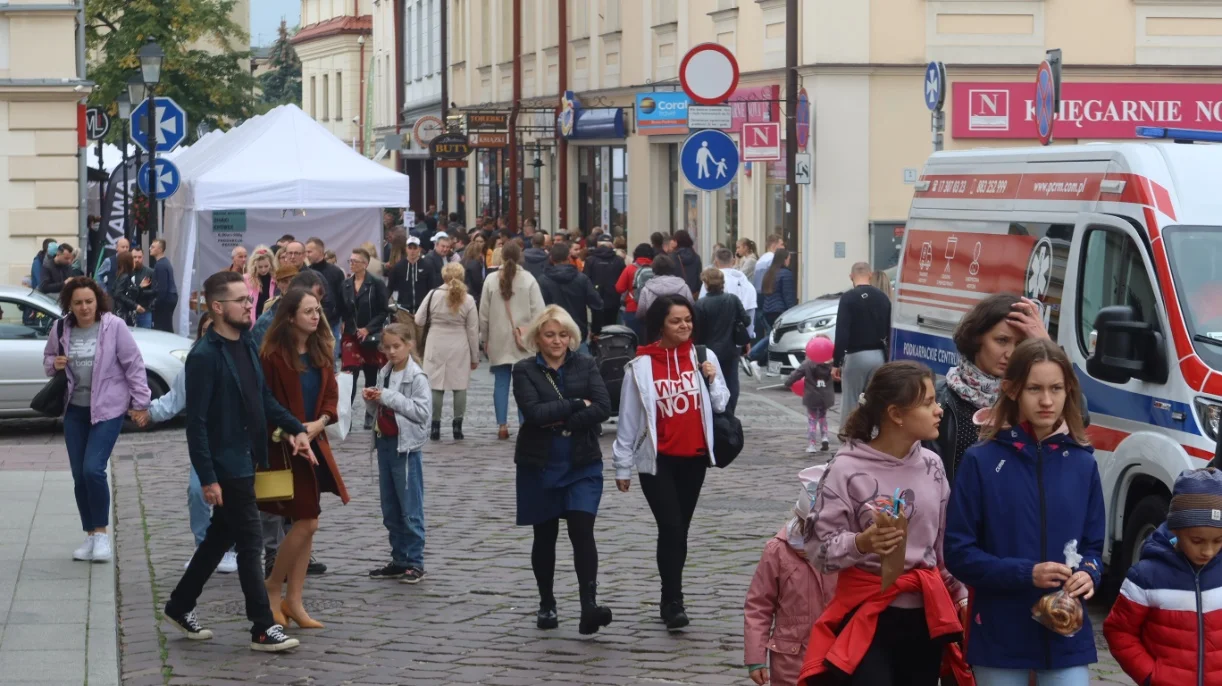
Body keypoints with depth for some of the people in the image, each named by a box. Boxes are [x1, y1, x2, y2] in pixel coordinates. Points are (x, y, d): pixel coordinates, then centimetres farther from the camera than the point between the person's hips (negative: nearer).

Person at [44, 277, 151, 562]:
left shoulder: (114, 327, -12)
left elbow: (133, 365, -8)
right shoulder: (61, 329, 1)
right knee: (79, 475, 7)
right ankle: (91, 536, 19)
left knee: (93, 469, -18)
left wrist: (141, 401, -9)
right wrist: (54, 364, -7)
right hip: (74, 409, 5)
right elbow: (48, 358, 17)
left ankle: (101, 533, -2)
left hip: (107, 409, -5)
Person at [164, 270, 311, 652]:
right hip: (225, 466, -9)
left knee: (221, 536, 17)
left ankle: (180, 606, 32)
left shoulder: (248, 345, 9)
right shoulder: (204, 357, -17)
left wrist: (296, 428, 0)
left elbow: (264, 398, 16)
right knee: (249, 542, -3)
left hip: (246, 462, 9)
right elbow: (196, 423, -18)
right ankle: (263, 629, 4)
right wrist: (208, 478, -20)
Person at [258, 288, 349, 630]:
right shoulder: (273, 355, -14)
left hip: (315, 444, 7)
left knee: (304, 524, 8)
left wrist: (319, 423, -9)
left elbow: (331, 394, 10)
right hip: (284, 448, -7)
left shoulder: (321, 351, 7)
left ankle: (293, 601, 15)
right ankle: (272, 589, 9)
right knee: (307, 522, -9)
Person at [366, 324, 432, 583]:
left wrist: (389, 397, -21)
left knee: (410, 510, -3)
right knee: (390, 509, 12)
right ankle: (399, 559, 20)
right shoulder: (384, 374, 11)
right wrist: (372, 401, -1)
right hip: (385, 443, 8)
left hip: (407, 447, -8)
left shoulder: (417, 377, -10)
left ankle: (415, 563, 2)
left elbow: (423, 411, -20)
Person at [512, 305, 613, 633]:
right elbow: (533, 412, -17)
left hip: (582, 464, 0)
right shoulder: (524, 370, -1)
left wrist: (559, 420, -15)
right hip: (539, 466, 0)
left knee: (582, 531, -13)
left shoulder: (586, 365, 3)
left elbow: (603, 408, -10)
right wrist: (576, 404, -14)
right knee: (545, 535, 11)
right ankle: (546, 604, 25)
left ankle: (589, 605, -20)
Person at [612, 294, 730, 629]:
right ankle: (673, 602, -9)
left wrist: (713, 381, -10)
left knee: (680, 529, 11)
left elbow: (721, 406, 9)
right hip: (658, 460, -3)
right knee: (671, 529, -13)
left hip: (694, 457, 3)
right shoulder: (641, 366, -6)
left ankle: (670, 599, 21)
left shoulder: (704, 357, 2)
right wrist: (623, 467, 0)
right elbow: (628, 420, -2)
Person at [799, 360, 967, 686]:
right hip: (868, 616, -5)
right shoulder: (847, 468, -13)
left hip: (926, 614, 5)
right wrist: (861, 543, -28)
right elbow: (820, 549, -11)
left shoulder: (931, 466, 4)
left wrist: (961, 598, 15)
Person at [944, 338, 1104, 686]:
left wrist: (1087, 574, -12)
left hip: (1067, 636, 2)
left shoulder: (1082, 463, 5)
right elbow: (959, 552, -5)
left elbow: (1093, 545, 12)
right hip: (1000, 636, -2)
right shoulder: (981, 461, -5)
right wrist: (1025, 574, -19)